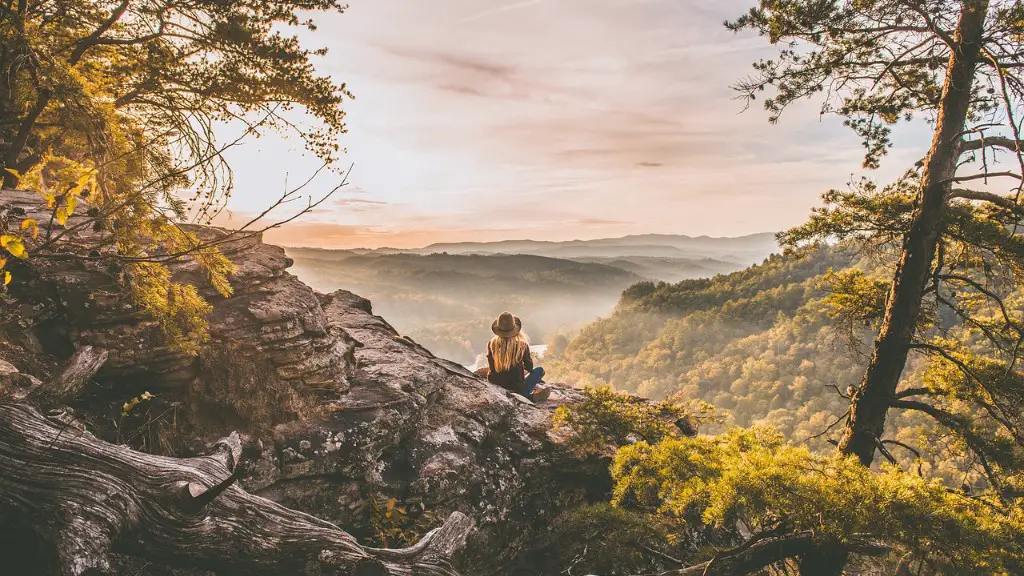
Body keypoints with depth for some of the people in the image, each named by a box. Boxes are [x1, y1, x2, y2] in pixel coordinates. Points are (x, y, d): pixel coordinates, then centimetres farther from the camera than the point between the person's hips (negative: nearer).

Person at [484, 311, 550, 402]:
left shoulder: (491, 344, -7)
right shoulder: (522, 344, -12)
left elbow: (491, 368, 5)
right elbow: (529, 368, 2)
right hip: (517, 390, -4)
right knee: (539, 370, 20)